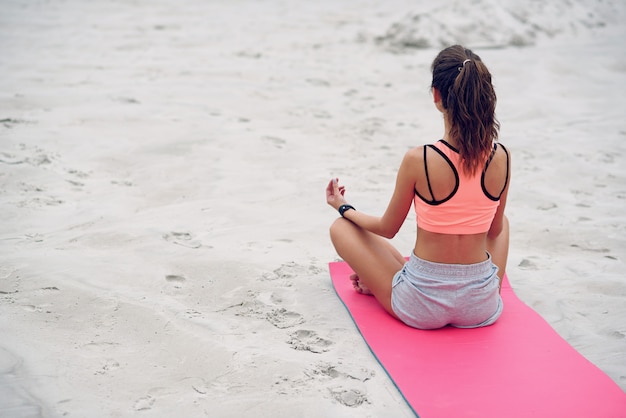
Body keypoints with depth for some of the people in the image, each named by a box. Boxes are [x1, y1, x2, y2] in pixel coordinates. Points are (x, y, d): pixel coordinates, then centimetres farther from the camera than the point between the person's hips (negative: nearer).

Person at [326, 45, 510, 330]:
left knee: (341, 228, 16)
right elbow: (494, 230, 6)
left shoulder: (418, 160, -21)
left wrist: (343, 207, 15)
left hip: (421, 308, -4)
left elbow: (388, 229, -4)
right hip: (482, 310, 4)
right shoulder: (502, 158, -11)